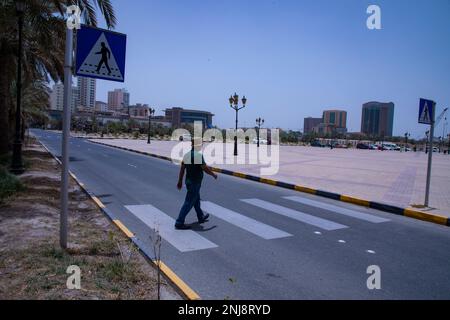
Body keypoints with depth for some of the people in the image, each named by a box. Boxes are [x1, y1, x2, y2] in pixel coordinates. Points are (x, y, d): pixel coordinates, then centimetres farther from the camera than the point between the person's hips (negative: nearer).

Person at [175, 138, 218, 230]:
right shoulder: (198, 155, -20)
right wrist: (213, 174, -3)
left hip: (189, 181, 9)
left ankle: (201, 217, 41)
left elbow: (182, 168, 8)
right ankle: (179, 223, -3)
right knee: (189, 203, -5)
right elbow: (205, 168, -19)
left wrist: (180, 181, 14)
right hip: (195, 183, -9)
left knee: (196, 200, 23)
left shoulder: (187, 154, 5)